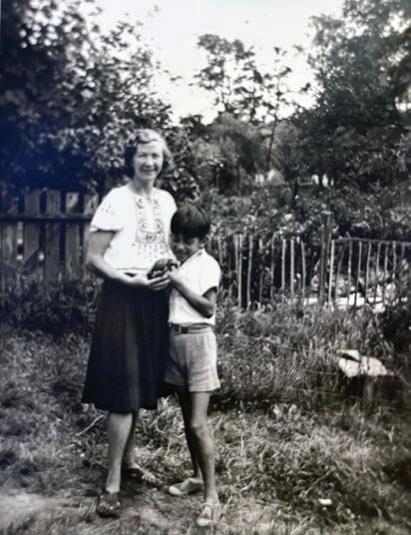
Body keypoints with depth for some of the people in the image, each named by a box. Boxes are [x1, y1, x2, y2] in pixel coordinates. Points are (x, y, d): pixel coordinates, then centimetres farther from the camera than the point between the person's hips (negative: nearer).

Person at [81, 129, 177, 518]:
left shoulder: (167, 201, 10)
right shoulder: (116, 200, -9)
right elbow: (93, 259, -11)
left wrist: (170, 273, 0)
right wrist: (133, 281, -21)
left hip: (155, 301, 6)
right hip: (123, 299, -6)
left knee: (141, 387, 15)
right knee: (124, 389, -7)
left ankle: (129, 460, 31)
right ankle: (112, 483, 2)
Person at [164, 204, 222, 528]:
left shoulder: (208, 265, -7)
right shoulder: (175, 263, 12)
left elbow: (208, 308, -14)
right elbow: (170, 302, 13)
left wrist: (178, 284, -15)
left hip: (198, 340, -7)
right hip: (175, 339, 7)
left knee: (198, 423, -10)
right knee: (187, 417, 16)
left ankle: (212, 497, -4)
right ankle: (198, 477, 31)